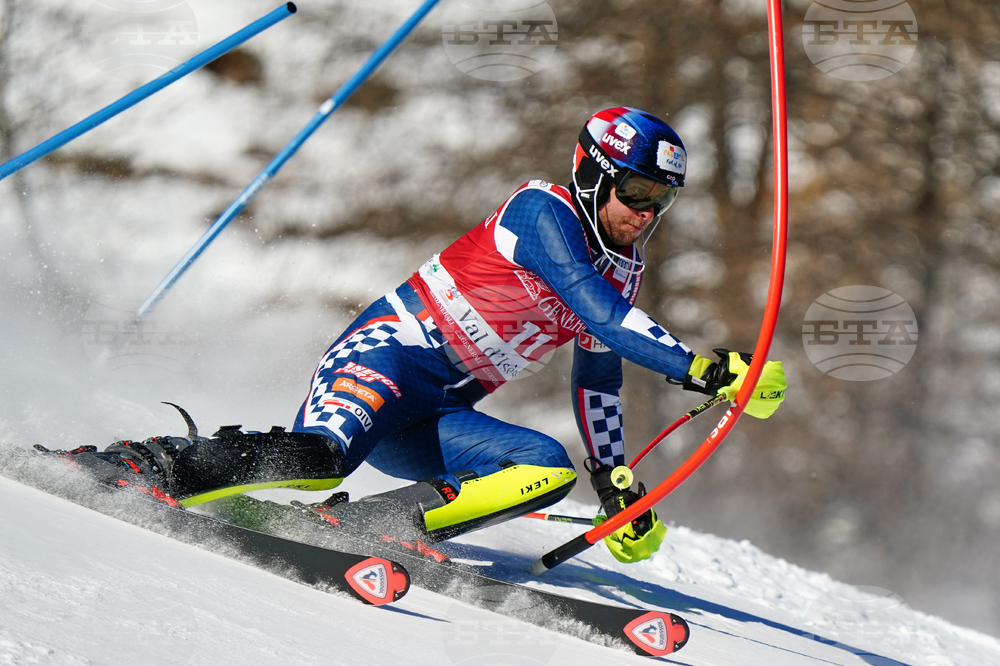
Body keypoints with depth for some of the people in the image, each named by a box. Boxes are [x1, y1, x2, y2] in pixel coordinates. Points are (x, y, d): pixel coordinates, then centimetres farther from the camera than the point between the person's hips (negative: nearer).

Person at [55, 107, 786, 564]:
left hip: (439, 417, 8)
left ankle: (369, 524, -19)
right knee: (319, 457, -35)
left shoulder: (622, 268, 14)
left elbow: (598, 380, 25)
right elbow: (604, 318, -24)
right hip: (388, 356, -8)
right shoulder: (544, 210, -11)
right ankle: (143, 464, -15)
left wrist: (617, 487, 20)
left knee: (550, 470, -16)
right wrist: (704, 371, -28)